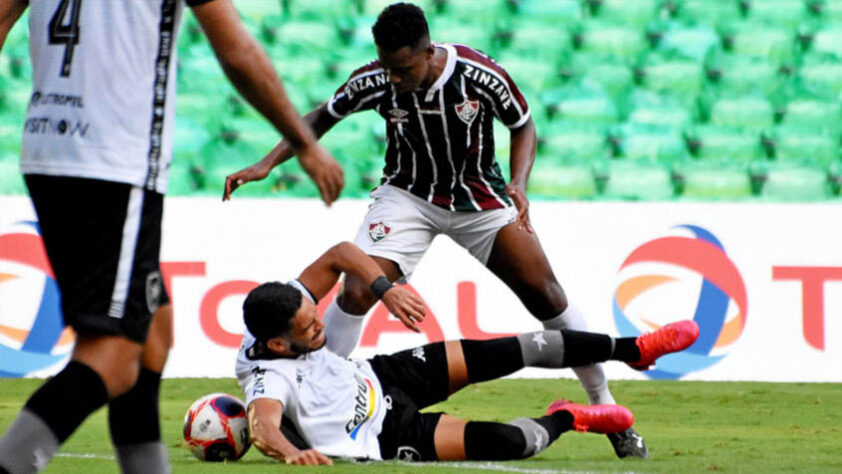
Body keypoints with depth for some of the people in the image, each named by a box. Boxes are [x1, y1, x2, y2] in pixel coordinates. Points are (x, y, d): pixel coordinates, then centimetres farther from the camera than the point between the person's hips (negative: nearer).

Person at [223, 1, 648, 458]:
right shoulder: (373, 82, -20)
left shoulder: (480, 75, -24)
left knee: (546, 295, -3)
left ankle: (605, 405, 13)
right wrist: (266, 165, -9)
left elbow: (523, 126, -5)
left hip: (480, 197, 0)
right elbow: (323, 117, -1)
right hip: (408, 195, 0)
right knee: (356, 291, -20)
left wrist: (518, 186, -19)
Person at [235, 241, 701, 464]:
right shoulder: (270, 379, -35)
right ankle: (563, 419, 17)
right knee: (511, 442, -20)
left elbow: (339, 255, -2)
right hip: (387, 435, -8)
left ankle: (632, 348, 23)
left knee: (524, 349, 3)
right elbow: (262, 426, -55)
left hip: (378, 377, 8)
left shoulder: (285, 308, -14)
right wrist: (292, 453, -75)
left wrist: (385, 289, -14)